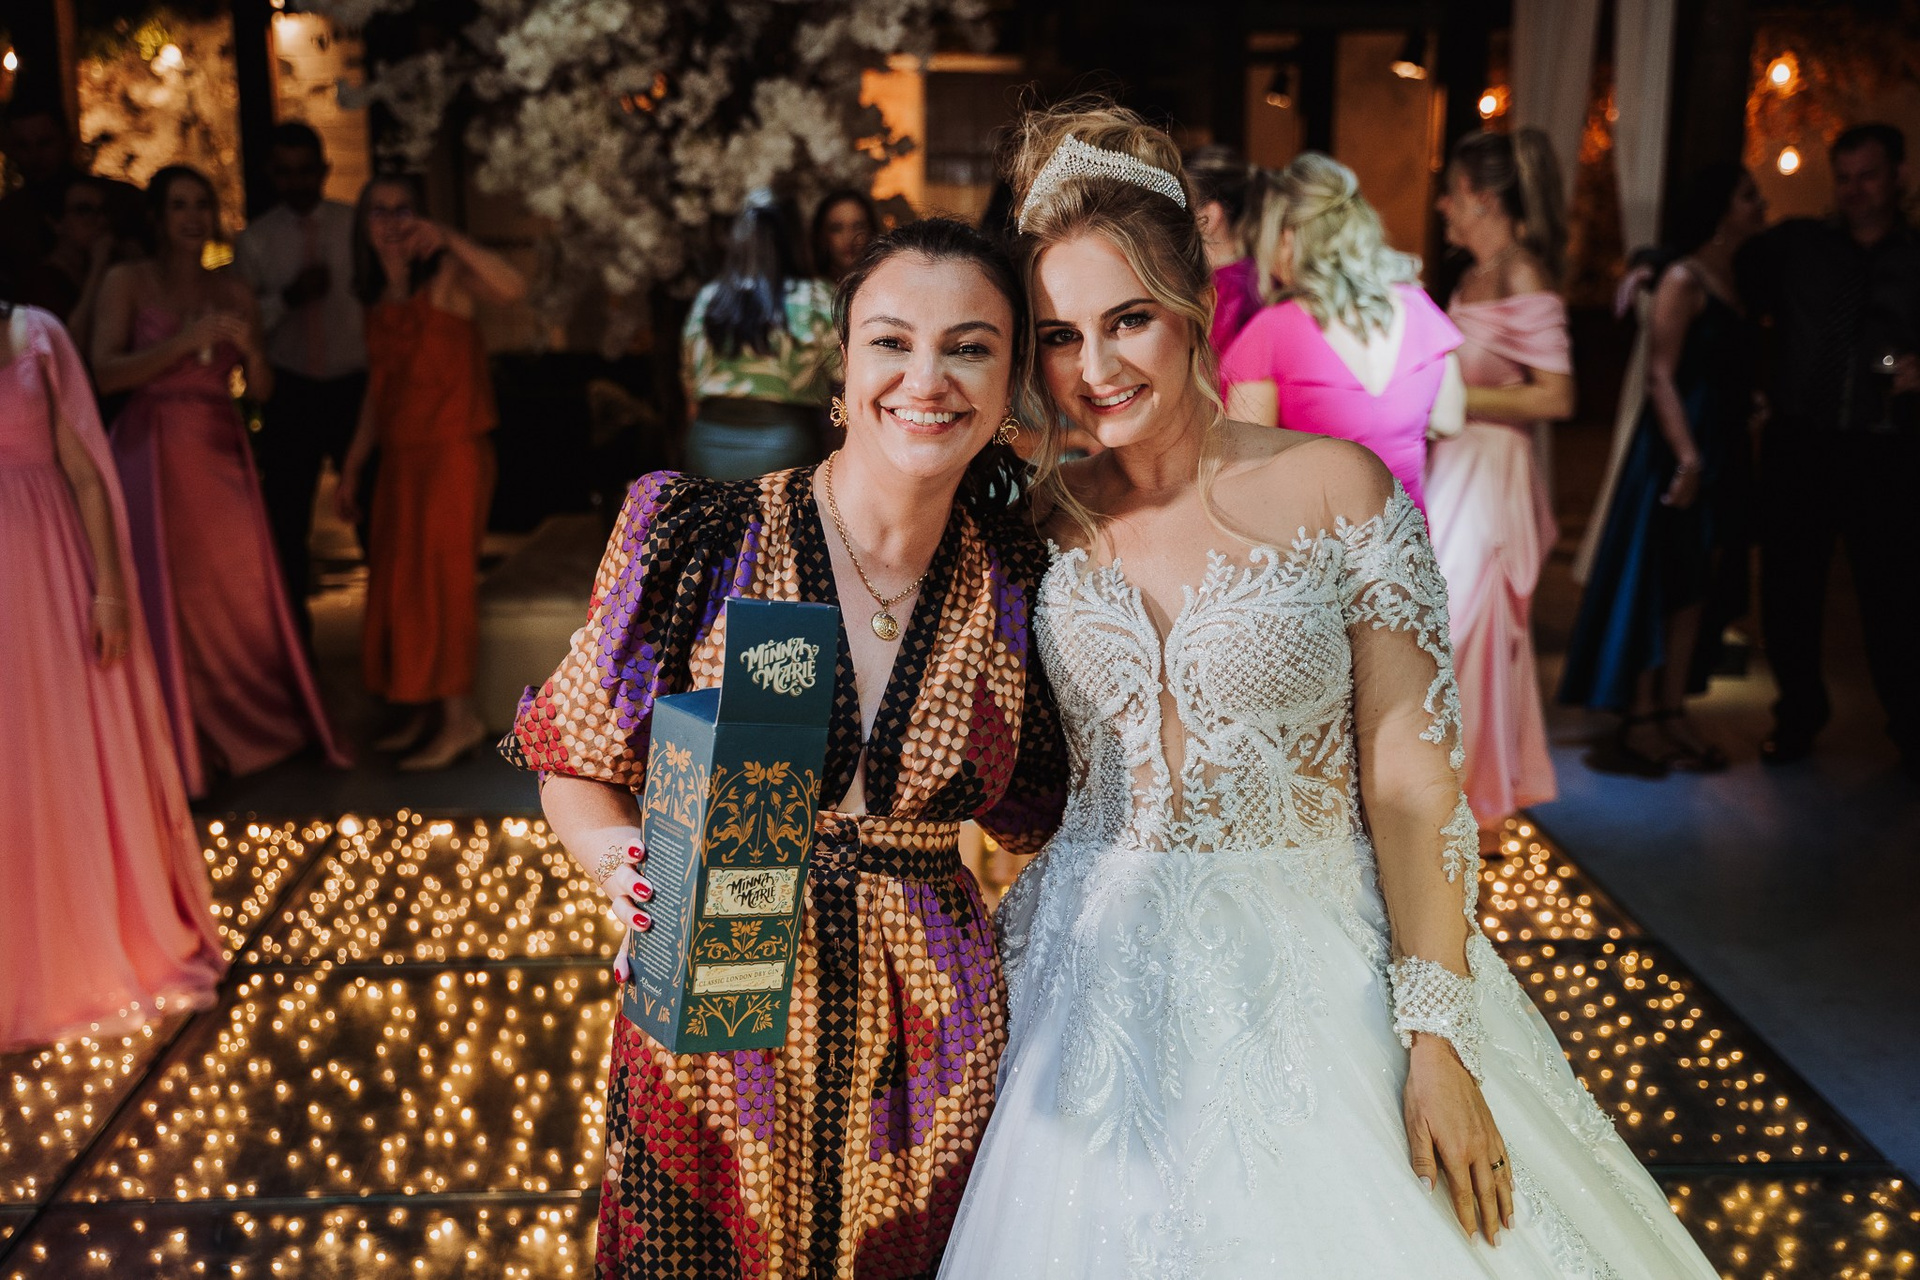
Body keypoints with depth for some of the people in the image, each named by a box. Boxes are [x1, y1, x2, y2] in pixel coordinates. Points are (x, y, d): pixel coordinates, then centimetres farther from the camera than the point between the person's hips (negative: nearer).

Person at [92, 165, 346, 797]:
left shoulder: (234, 290, 12)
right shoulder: (127, 282, 1)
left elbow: (261, 390, 10)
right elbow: (105, 373, -11)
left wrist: (251, 350, -11)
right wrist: (184, 342, -19)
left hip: (221, 453, 3)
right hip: (153, 453, -3)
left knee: (243, 591, 1)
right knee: (168, 597, -3)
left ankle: (255, 727, 16)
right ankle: (184, 746, 6)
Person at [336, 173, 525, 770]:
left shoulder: (444, 275, -7)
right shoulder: (377, 298, 12)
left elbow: (512, 288, -28)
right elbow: (378, 386, 17)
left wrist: (448, 239, -31)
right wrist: (352, 466, 16)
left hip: (453, 452, -7)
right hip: (399, 457, 7)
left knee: (440, 580, -4)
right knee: (398, 586, 10)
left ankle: (458, 717, 7)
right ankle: (422, 715, 22)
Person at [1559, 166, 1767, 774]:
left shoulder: (1735, 280, 14)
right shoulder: (1684, 280, -10)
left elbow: (1734, 375, 14)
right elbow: (1661, 375, -17)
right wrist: (1687, 455, -25)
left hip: (1725, 450, 8)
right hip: (1681, 447, -8)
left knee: (1697, 587, 10)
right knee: (1658, 581, -3)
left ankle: (1673, 713, 17)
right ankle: (1639, 722, 4)